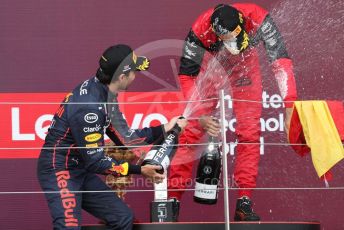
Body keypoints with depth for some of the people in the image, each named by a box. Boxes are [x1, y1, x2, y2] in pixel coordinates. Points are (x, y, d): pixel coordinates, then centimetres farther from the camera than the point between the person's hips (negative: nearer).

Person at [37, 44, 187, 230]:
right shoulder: (88, 105, -26)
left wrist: (164, 129, 12)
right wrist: (139, 170, -18)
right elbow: (95, 160, -22)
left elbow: (124, 138, 12)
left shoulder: (105, 95, 2)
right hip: (59, 171, -10)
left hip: (81, 170, 10)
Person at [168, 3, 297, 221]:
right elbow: (186, 76, -22)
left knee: (250, 132, -9)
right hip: (210, 65, -1)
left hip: (246, 67, 1)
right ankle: (173, 197, 0)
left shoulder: (258, 19, -37)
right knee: (191, 130, -8)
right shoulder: (200, 32, -35)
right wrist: (200, 115, -30)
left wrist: (290, 104, -38)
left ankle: (244, 203, -4)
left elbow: (281, 60, -31)